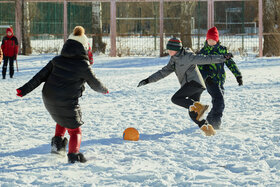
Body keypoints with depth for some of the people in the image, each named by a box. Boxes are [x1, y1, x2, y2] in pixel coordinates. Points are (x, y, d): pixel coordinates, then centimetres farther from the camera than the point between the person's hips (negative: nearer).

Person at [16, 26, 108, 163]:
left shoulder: (57, 60, 2)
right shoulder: (83, 65, -11)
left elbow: (41, 76, 2)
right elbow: (94, 83, 2)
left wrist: (24, 90, 6)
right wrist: (104, 90, 24)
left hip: (49, 100, 5)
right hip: (67, 103, -5)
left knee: (62, 119, 33)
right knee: (75, 130, 9)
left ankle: (58, 141, 21)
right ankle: (73, 155, -6)